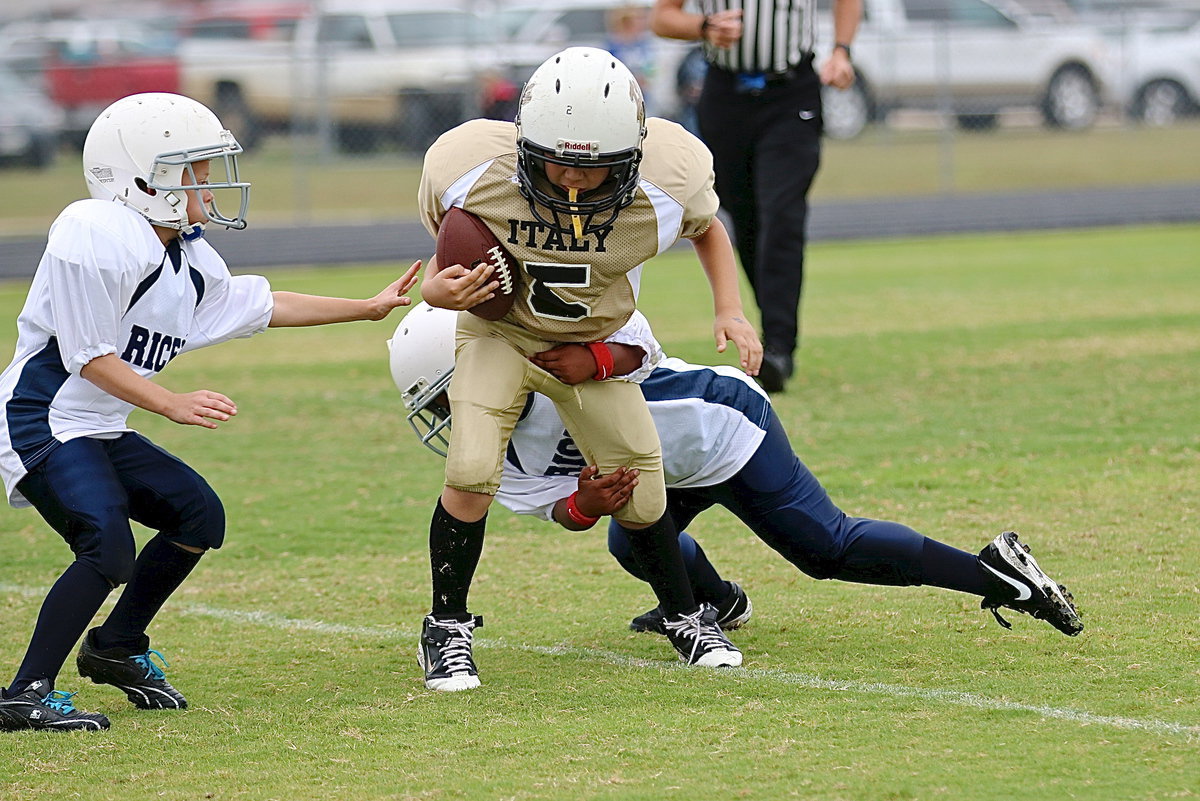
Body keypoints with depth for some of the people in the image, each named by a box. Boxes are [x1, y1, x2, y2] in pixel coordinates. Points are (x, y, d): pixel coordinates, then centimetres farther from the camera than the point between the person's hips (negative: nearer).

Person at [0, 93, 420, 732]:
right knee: (109, 550, -24)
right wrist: (175, 406, -23)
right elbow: (89, 356, -20)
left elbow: (260, 306, 23)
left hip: (99, 433, 10)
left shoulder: (189, 259, 9)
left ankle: (116, 649, 27)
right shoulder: (96, 234, -20)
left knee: (199, 516, 12)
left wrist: (368, 309, 27)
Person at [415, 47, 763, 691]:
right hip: (501, 334, -2)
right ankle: (446, 630, -2)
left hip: (593, 345, 2)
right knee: (472, 470, -22)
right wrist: (437, 288, -29)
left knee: (640, 498, 4)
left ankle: (685, 620, 32)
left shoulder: (669, 183, -27)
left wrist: (729, 310, -12)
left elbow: (707, 227, -1)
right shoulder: (471, 174, -30)